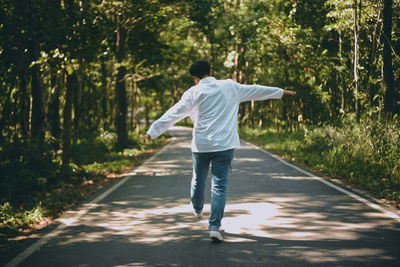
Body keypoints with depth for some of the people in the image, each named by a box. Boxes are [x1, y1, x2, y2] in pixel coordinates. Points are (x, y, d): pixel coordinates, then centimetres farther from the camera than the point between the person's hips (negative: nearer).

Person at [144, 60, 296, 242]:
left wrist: (153, 131, 2)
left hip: (201, 145, 0)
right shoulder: (230, 87, 5)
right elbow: (255, 90, 16)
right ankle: (214, 226, -10)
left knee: (198, 180, 21)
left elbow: (173, 114, -3)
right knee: (219, 186, 0)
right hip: (224, 145, 0)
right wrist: (280, 92, 29)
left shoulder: (193, 93, -1)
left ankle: (197, 209, 46)